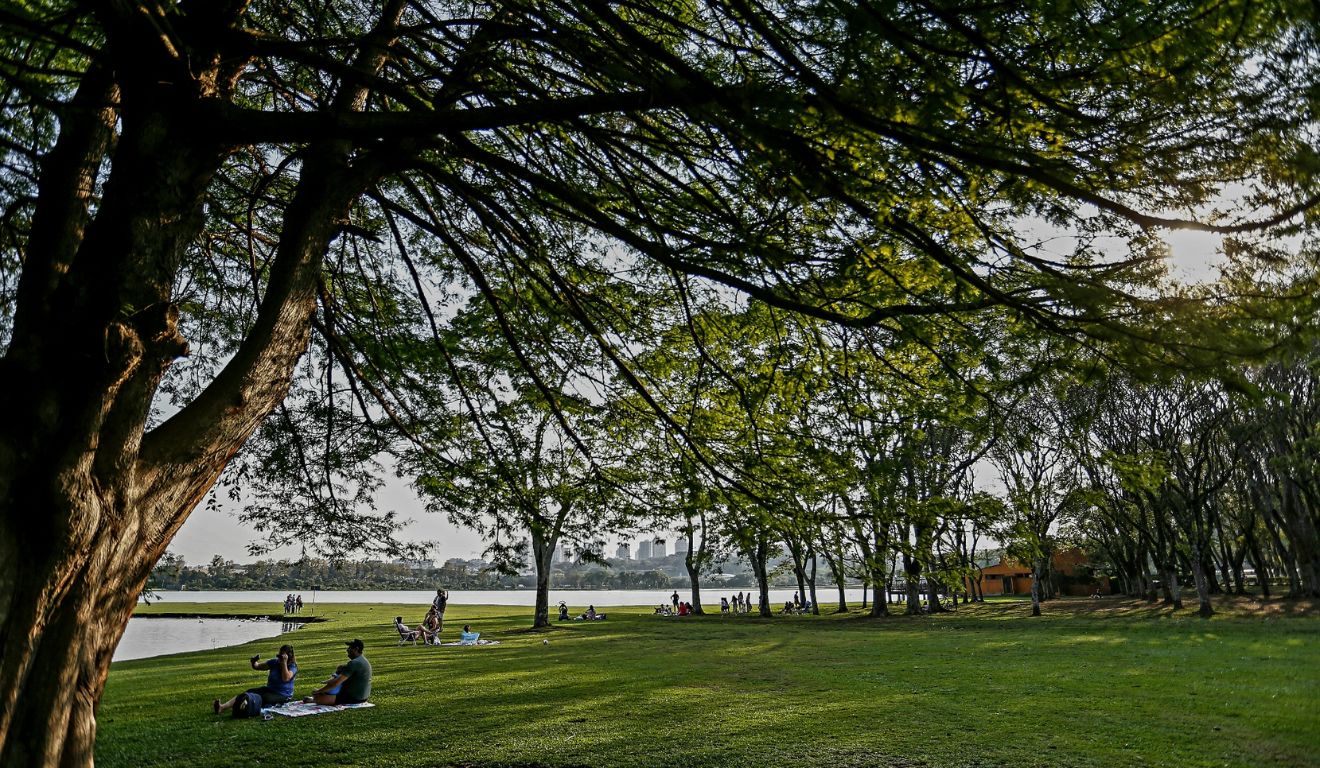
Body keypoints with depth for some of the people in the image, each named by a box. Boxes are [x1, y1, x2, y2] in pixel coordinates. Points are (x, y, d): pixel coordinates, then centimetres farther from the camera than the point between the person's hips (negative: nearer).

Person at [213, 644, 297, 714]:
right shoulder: (274, 662, 8)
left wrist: (284, 662, -24)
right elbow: (257, 666, 9)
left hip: (282, 695, -5)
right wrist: (254, 663, -14)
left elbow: (286, 678, -25)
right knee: (249, 692, -16)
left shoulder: (293, 666, -8)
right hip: (269, 689, 5)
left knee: (263, 698, -33)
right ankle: (222, 707, -28)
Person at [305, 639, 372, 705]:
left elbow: (336, 682, -22)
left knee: (318, 697, -12)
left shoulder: (354, 663, -20)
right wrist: (328, 681, 15)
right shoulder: (363, 661, 11)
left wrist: (319, 691, -13)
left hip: (353, 698, -10)